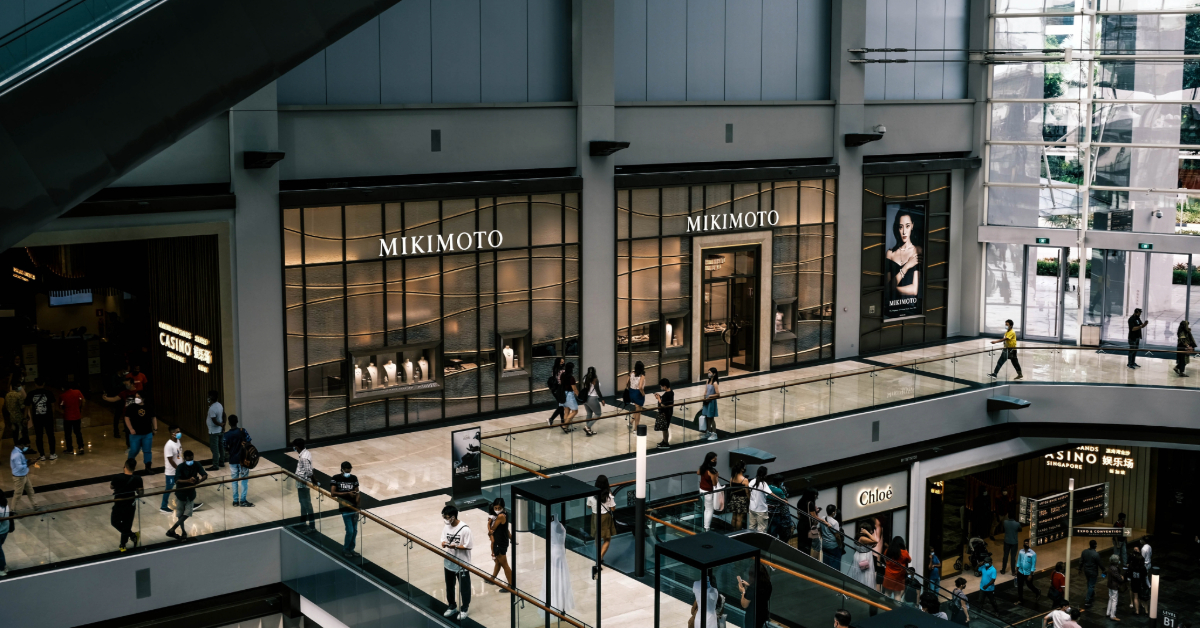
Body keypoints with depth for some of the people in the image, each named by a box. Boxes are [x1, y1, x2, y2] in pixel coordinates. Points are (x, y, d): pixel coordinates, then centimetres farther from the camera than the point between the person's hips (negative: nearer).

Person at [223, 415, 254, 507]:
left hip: (232, 460, 2)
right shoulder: (242, 431, -12)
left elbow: (225, 449, 0)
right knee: (244, 480, 5)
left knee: (234, 480, 12)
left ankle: (235, 500, 16)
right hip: (242, 459, -2)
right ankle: (243, 500, 1)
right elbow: (249, 442, -10)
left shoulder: (226, 435, -7)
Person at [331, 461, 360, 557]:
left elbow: (357, 492, 6)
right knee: (350, 531, -6)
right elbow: (333, 493, -13)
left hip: (354, 508, 4)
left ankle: (351, 549, 27)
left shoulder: (354, 478, 4)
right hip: (345, 509, -4)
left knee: (355, 531, 10)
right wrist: (347, 493, -18)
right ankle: (345, 550, 15)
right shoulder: (336, 479, -6)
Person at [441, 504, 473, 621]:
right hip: (449, 562, 6)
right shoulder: (446, 527, -3)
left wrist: (455, 546, -29)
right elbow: (443, 540, 6)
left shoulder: (465, 529, -22)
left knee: (464, 587, 10)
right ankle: (452, 606, 41)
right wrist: (443, 543, -18)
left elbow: (468, 546, -17)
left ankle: (464, 609, 28)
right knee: (449, 586, 21)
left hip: (462, 564, -6)